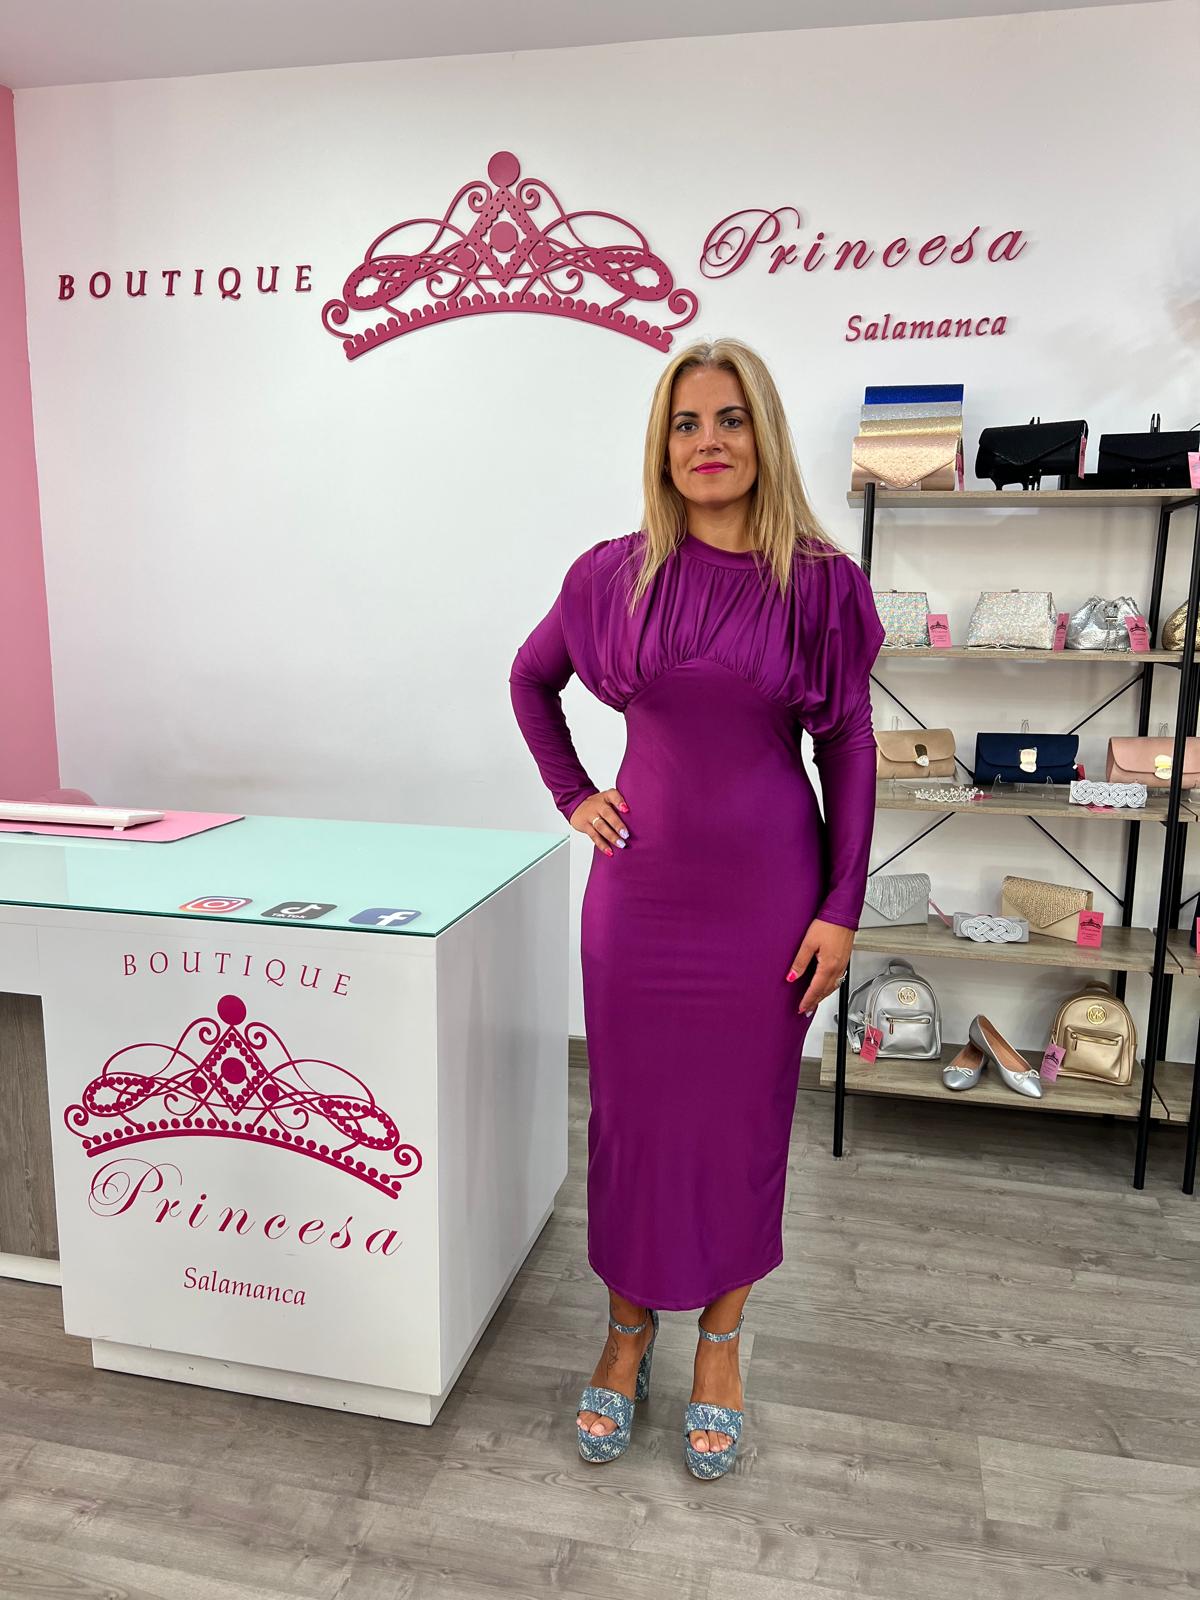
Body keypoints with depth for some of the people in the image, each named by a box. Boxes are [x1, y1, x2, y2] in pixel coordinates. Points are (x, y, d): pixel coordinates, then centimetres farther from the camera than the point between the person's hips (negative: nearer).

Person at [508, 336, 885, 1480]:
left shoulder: (819, 582, -4)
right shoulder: (614, 574, -1)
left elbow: (849, 749, -1)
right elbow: (531, 679, 16)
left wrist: (841, 908, -5)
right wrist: (570, 796, 6)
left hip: (767, 890, -1)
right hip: (641, 883, 1)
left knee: (744, 1115, 12)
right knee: (632, 1109, 12)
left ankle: (719, 1339, 34)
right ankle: (628, 1328, 34)